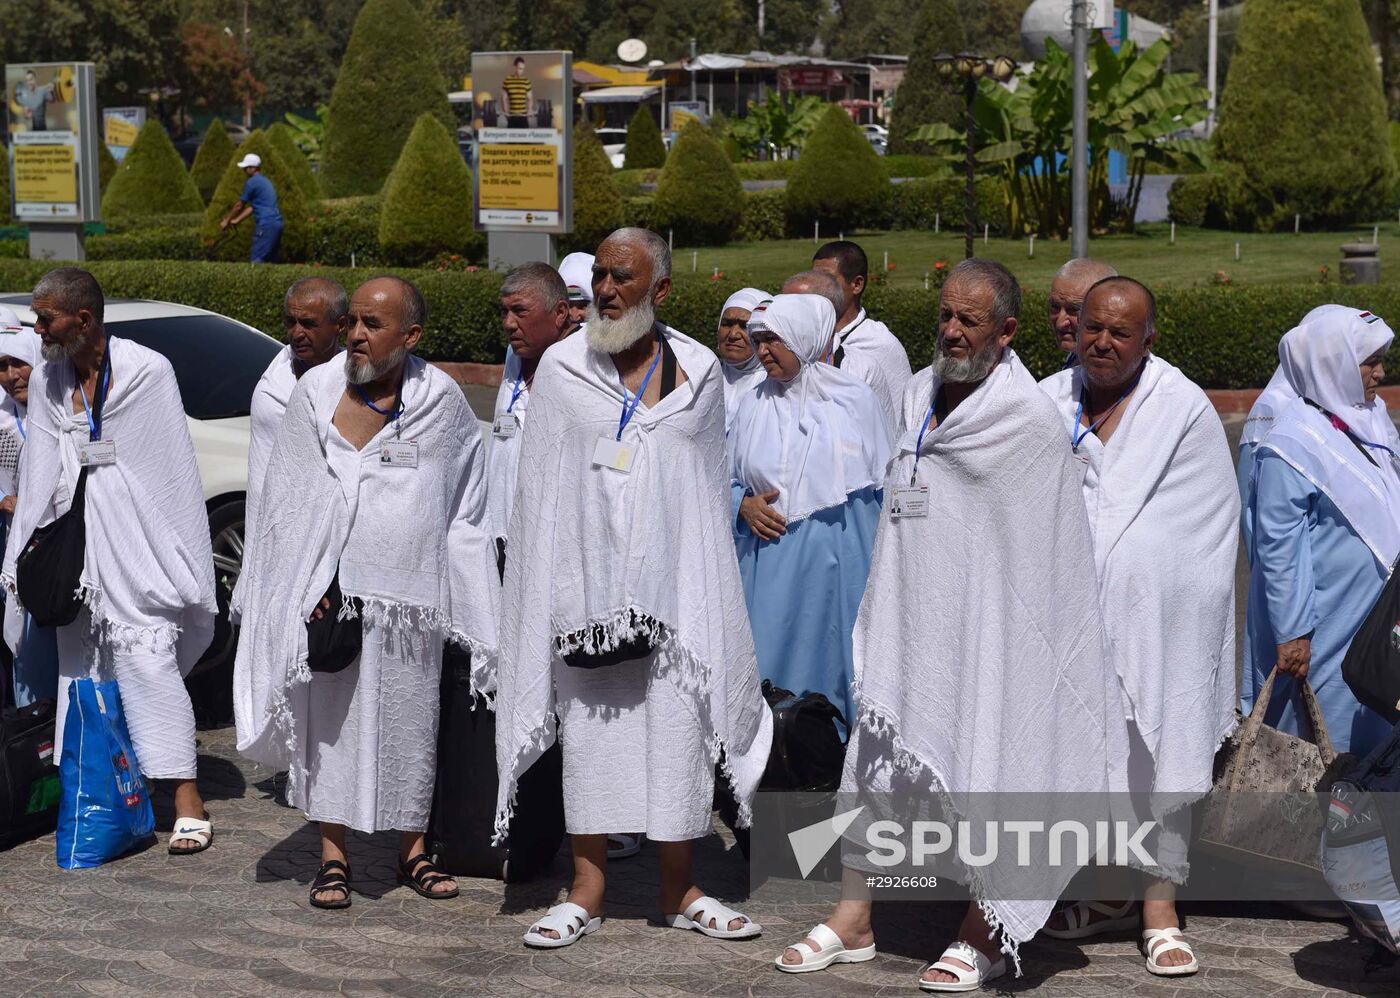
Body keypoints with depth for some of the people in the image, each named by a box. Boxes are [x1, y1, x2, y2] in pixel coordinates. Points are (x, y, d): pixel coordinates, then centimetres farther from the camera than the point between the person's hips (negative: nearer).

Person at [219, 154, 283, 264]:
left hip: (266, 224, -9)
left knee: (256, 259, -10)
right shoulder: (265, 181, 22)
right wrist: (235, 221, 24)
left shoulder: (252, 182, -6)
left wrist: (226, 221, 15)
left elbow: (239, 206, 2)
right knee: (271, 260, 10)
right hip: (276, 223, 9)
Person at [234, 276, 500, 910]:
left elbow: (464, 512, 9)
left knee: (410, 719, 7)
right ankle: (333, 856, 12)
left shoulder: (442, 404, 1)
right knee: (330, 717, 2)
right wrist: (309, 589, -4)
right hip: (328, 589, 0)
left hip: (410, 591, 0)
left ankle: (412, 851, 20)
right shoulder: (316, 393, 1)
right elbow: (286, 499, 4)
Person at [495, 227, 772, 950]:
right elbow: (541, 486, 3)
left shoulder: (698, 373, 6)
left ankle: (678, 891, 13)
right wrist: (551, 589, -2)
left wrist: (709, 587, 9)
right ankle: (587, 892, 9)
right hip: (588, 582, -1)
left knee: (677, 731, 2)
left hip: (672, 583, 1)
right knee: (589, 728, 1)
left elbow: (709, 489, 12)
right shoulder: (562, 368, 2)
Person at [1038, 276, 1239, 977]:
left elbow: (1212, 523, 0)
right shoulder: (1048, 402, 7)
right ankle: (1109, 891, 22)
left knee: (1156, 755, -4)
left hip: (1155, 612, -3)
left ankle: (1161, 907, 1)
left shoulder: (1185, 409, -2)